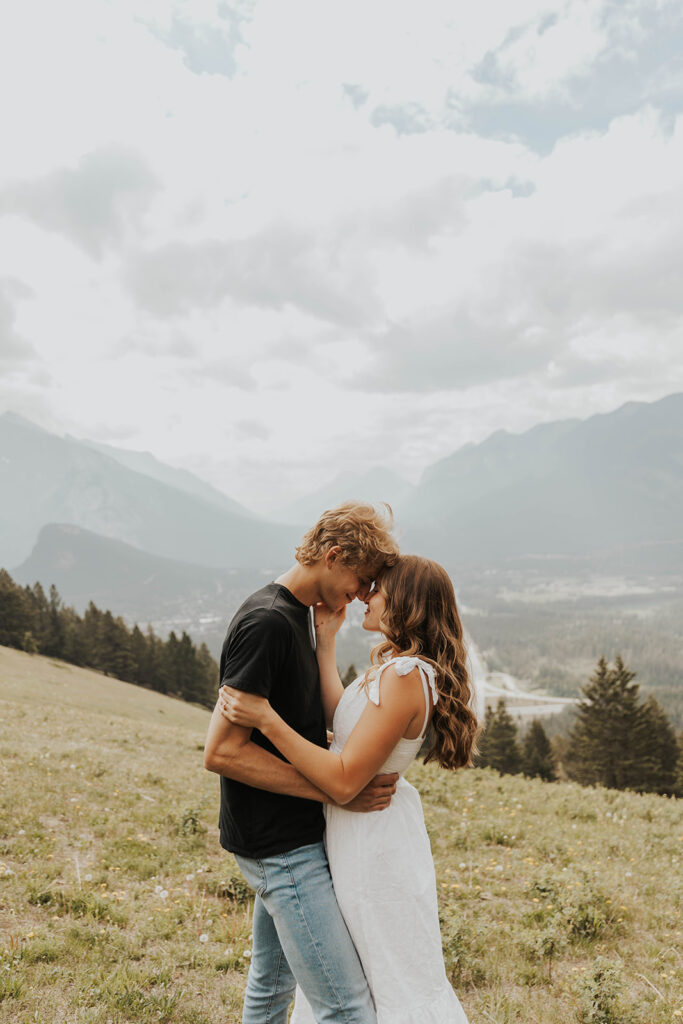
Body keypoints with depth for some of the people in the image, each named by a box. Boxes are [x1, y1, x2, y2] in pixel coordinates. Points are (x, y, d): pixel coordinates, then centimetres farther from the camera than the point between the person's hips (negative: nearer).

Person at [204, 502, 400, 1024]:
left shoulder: (297, 614, 9)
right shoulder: (266, 623, -21)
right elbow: (222, 751, -24)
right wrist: (337, 790, -23)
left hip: (288, 839, 10)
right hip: (283, 847, -10)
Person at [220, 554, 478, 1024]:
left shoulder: (405, 676, -27)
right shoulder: (398, 664, 4)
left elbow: (343, 782, -28)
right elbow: (339, 715, 6)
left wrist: (267, 720, -29)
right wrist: (326, 639, 6)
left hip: (373, 839, -10)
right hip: (363, 829, 10)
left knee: (401, 976, 10)